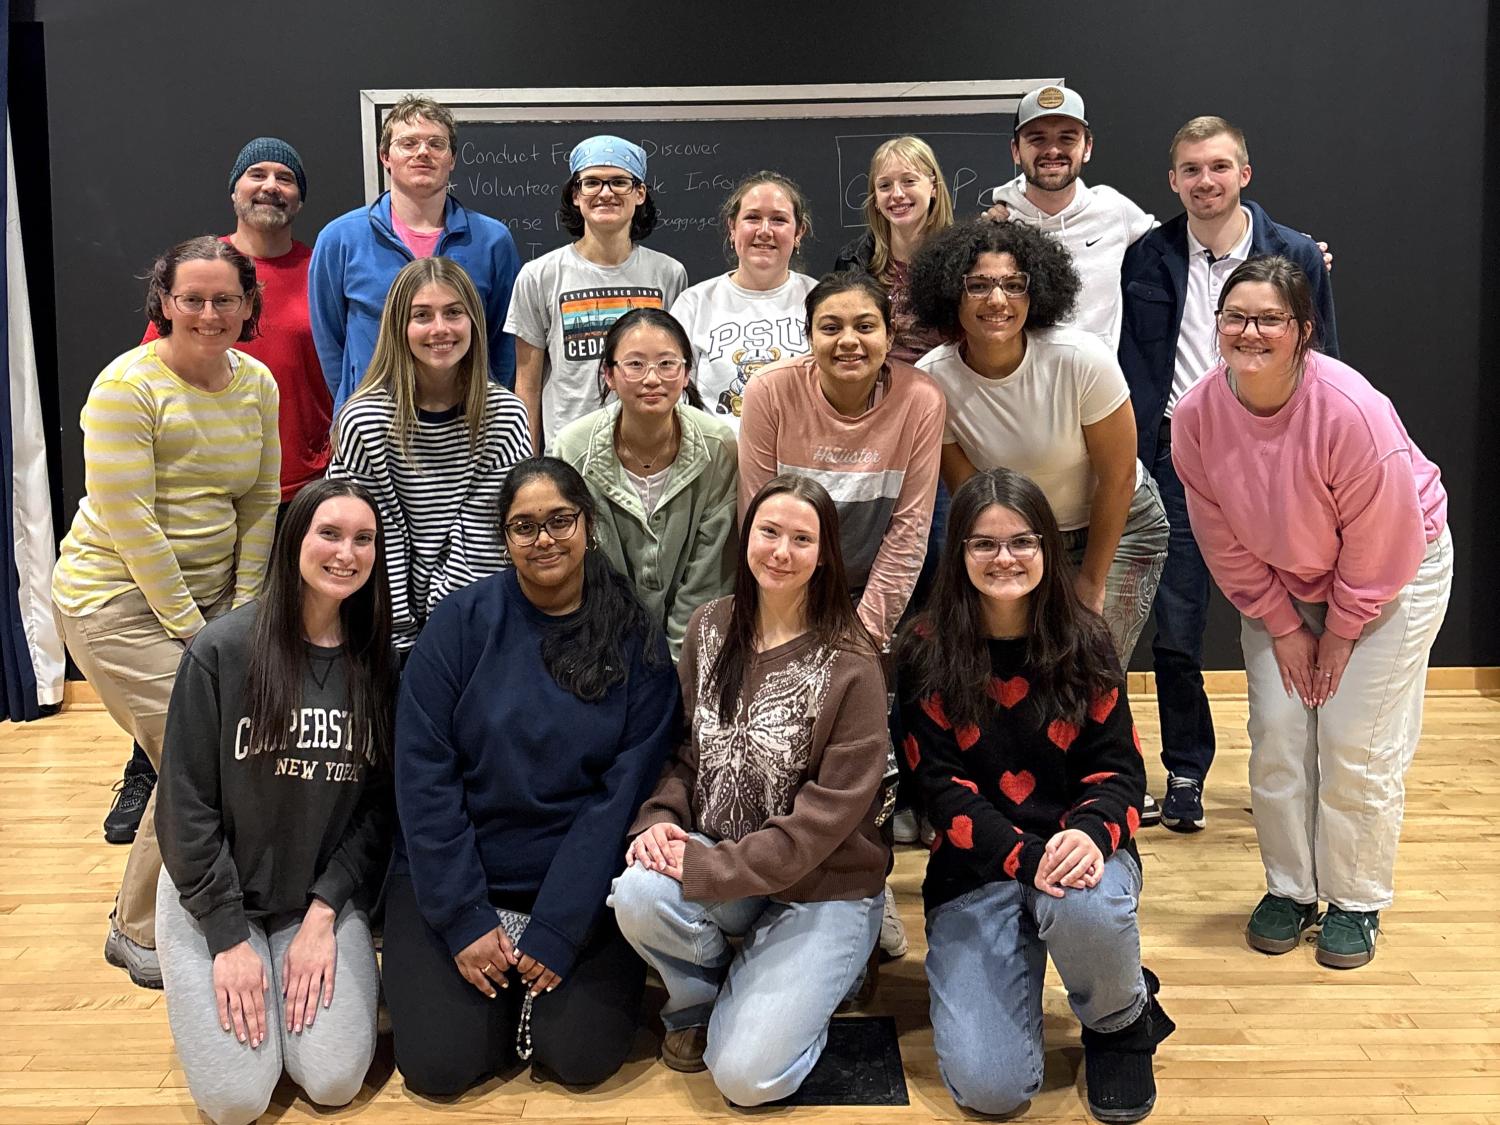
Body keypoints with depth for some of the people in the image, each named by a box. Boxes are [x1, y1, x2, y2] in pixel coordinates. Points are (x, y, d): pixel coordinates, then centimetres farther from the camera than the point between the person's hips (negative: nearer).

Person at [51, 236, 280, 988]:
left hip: (207, 596, 6)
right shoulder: (127, 385, -13)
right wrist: (191, 630, -16)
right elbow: (129, 522, -17)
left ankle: (152, 910, 23)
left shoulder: (257, 383, 5)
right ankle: (140, 934, 9)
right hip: (117, 598, -6)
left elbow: (261, 503, 7)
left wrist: (241, 613, 0)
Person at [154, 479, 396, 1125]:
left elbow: (379, 805, 0)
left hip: (325, 899, 2)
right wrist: (229, 936, -12)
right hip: (214, 899, -2)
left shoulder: (376, 665, -2)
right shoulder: (221, 651, -13)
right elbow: (185, 805, -10)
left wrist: (324, 912, -10)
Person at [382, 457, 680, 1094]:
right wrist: (464, 922, -14)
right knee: (440, 1065, -12)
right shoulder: (463, 620, -6)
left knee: (580, 1058, -14)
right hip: (454, 879, 0)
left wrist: (558, 932, -15)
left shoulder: (635, 642, -5)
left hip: (581, 887, 0)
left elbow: (623, 792, -8)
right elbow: (423, 774, -9)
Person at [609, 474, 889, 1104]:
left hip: (825, 887, -4)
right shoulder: (711, 628, 0)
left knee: (746, 1076, -16)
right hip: (715, 856, 4)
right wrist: (660, 820, -13)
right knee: (637, 894, -29)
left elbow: (832, 810, -18)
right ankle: (699, 999, 5)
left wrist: (711, 869, -21)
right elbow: (684, 747, 7)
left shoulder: (850, 666, -16)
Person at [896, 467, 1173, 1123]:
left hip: (1080, 850, 1)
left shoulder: (1084, 643, -1)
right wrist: (1026, 858, -27)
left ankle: (1122, 1024, -2)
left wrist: (1089, 833, -27)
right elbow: (943, 788, -10)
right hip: (976, 867, -1)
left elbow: (1118, 770, -4)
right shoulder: (926, 651, -5)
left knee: (1086, 908, -38)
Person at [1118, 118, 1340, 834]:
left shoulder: (1297, 256, 2)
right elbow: (1132, 369, 4)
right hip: (1177, 460, 1)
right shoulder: (1147, 257, 4)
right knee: (1174, 633, 5)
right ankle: (1185, 771, 22)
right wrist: (1132, 462, -3)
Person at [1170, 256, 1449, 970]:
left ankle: (1356, 902, 15)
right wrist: (1282, 625, -5)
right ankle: (1289, 890, 20)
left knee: (1356, 744, -4)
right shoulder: (1196, 414, -19)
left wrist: (1341, 629, -12)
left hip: (1395, 573, -4)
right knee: (1276, 738, 2)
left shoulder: (1352, 410, -32)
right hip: (1279, 584, 4)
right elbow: (1223, 541, -8)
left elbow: (1380, 541, -21)